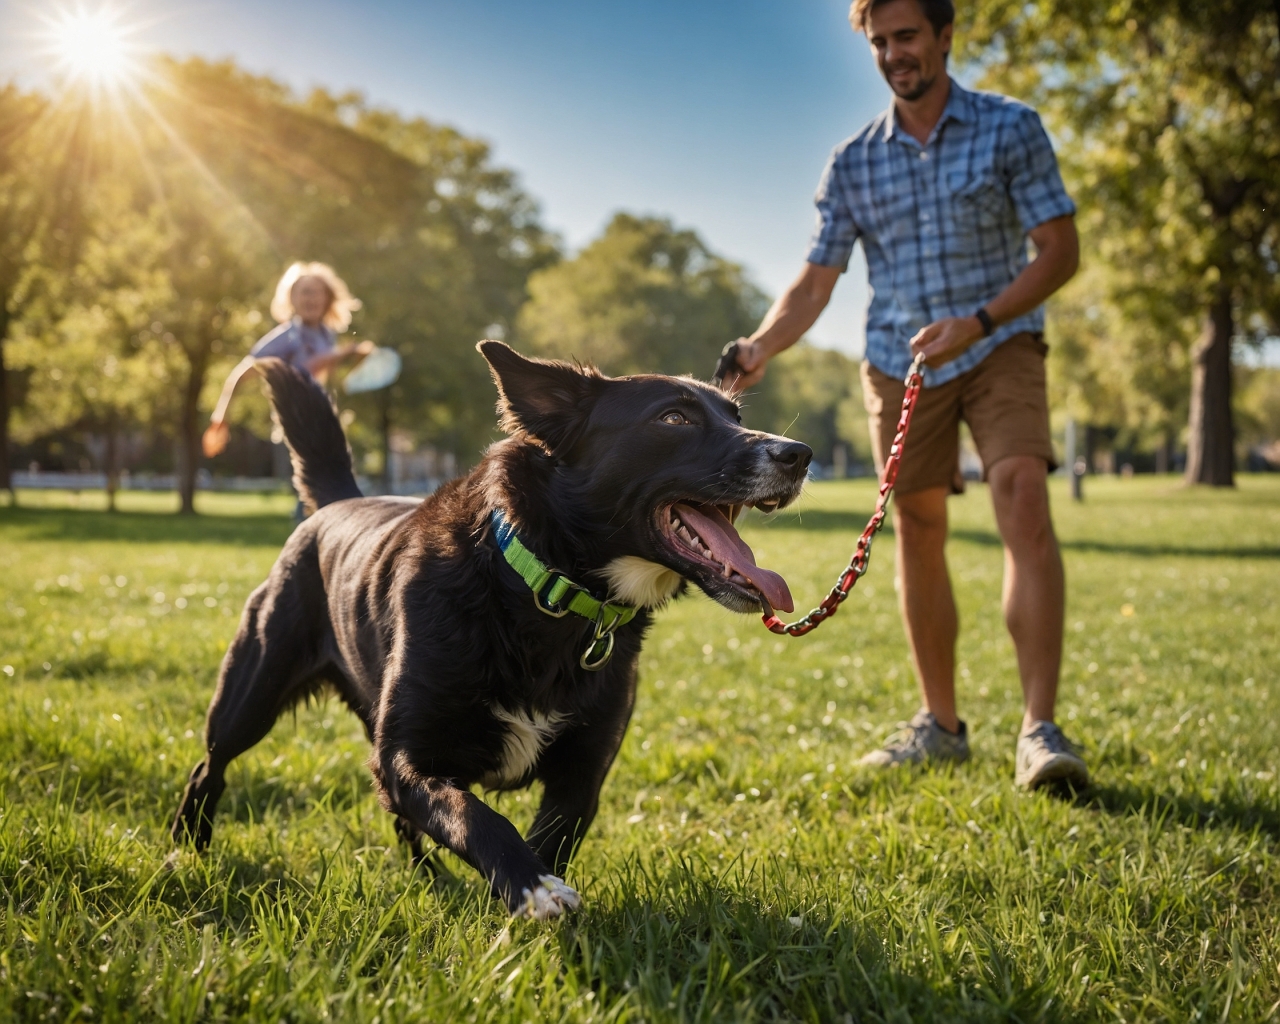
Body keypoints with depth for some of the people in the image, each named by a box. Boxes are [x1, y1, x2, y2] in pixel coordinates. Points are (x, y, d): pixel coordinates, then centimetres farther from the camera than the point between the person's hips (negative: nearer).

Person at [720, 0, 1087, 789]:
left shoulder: (1011, 128, -3)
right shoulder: (853, 164, 5)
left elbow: (1061, 251, -7)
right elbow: (814, 287, 5)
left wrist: (978, 322, -21)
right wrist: (759, 349, -15)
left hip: (999, 347, -3)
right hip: (900, 363, 4)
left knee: (1025, 509, -21)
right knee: (918, 538, 5)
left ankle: (1040, 730, -21)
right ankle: (941, 724, 17)